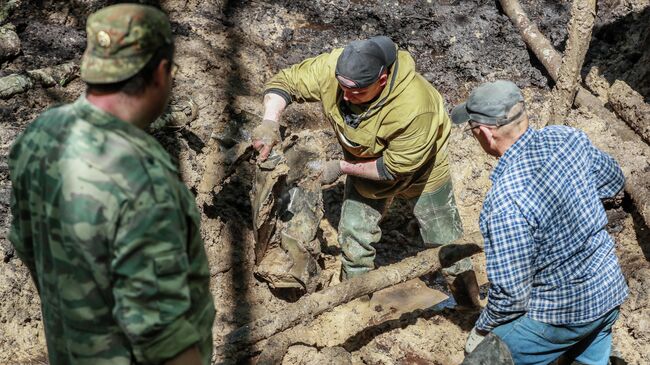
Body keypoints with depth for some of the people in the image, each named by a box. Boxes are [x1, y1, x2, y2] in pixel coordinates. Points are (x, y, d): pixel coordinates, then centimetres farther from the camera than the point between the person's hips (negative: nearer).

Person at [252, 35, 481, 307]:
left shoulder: (414, 108, -43)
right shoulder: (331, 68, -32)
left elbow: (395, 168, -31)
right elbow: (285, 82, -18)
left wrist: (342, 168, -27)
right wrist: (271, 120, -36)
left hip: (419, 168, -4)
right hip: (365, 163, 4)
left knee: (444, 239, 9)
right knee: (354, 233, 8)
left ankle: (469, 304, 32)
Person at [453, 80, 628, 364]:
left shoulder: (506, 201, -32)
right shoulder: (568, 137, -11)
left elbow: (510, 291, -24)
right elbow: (613, 181, 10)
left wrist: (483, 327, -6)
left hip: (562, 316, -6)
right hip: (609, 291, 7)